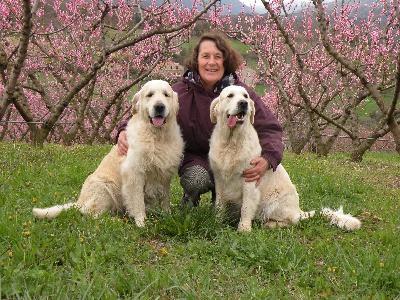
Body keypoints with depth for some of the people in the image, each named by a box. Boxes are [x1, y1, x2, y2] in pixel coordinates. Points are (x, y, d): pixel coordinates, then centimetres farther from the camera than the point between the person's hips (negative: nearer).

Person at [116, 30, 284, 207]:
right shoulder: (180, 92, -12)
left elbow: (270, 128, -13)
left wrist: (267, 160, -33)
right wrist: (125, 131, -22)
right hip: (194, 158, -1)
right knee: (197, 180, -33)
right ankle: (189, 200, 4)